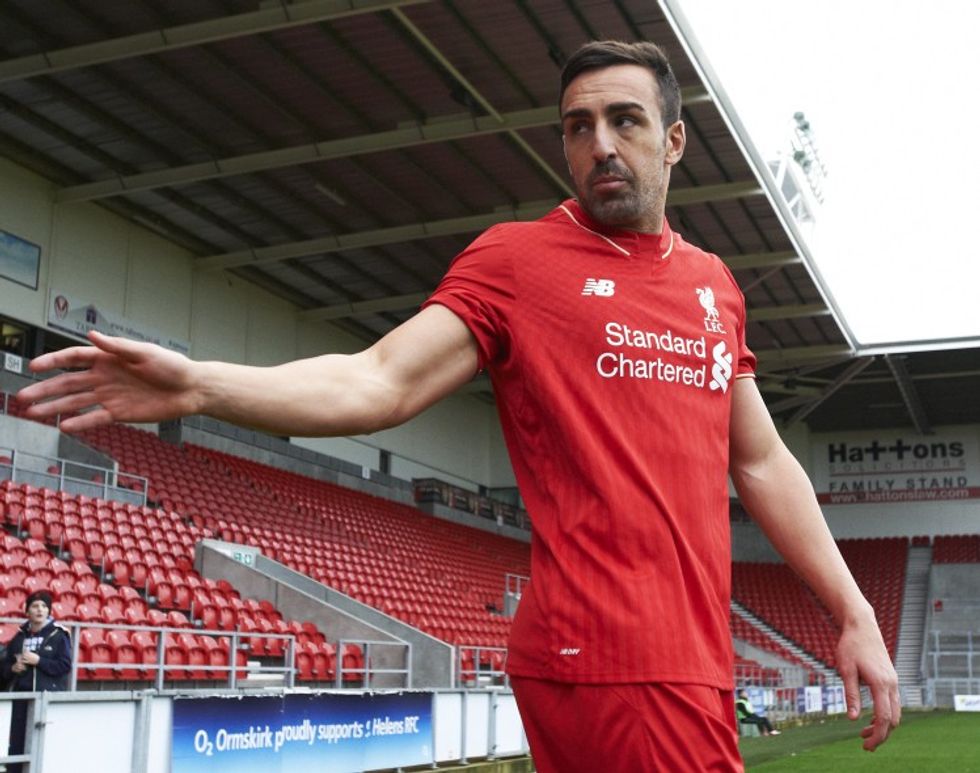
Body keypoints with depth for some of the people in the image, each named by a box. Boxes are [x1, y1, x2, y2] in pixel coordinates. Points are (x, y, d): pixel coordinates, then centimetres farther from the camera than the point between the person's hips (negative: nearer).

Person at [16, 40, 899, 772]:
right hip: (612, 662, -6)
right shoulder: (516, 259, -2)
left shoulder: (714, 283, 15)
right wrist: (200, 383, -27)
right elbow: (380, 382, -12)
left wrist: (854, 613, 16)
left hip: (696, 660, 6)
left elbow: (760, 461, 19)